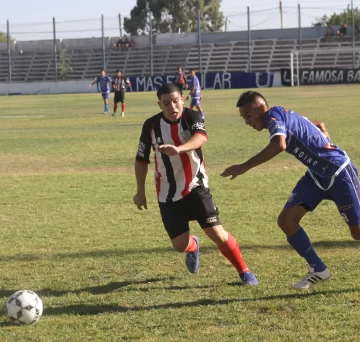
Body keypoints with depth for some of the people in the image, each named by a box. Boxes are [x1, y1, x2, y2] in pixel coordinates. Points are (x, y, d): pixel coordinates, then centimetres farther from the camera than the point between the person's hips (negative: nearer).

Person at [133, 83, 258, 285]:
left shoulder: (192, 117, -15)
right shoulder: (151, 126, -8)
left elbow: (201, 137, -39)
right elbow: (141, 159, 6)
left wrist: (179, 149, -57)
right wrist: (140, 191, 9)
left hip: (196, 186, -2)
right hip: (168, 193, 2)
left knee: (217, 233, -13)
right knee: (180, 244, 2)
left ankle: (244, 272, 8)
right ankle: (193, 246, 42)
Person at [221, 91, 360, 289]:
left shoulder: (274, 115, -18)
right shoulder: (285, 117, 9)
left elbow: (279, 145, -40)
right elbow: (320, 125, 23)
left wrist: (244, 167, -39)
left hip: (337, 172, -9)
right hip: (317, 174, 9)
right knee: (286, 220, -4)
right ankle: (318, 270, 7)